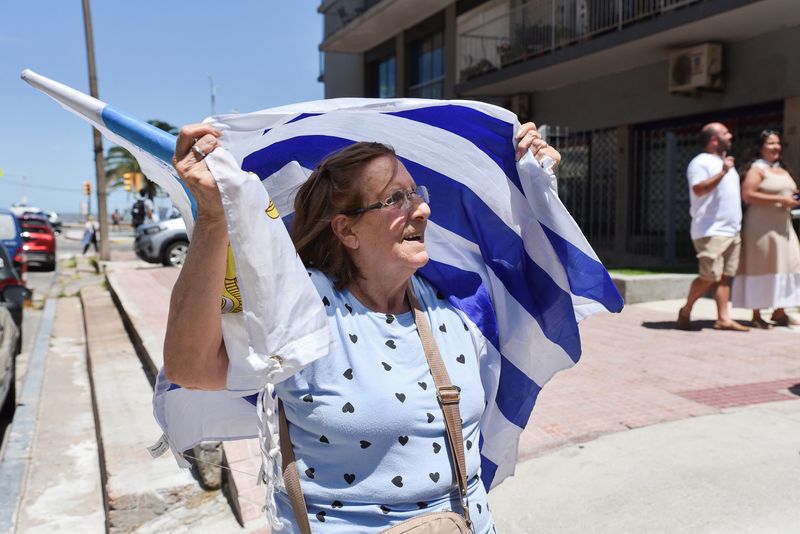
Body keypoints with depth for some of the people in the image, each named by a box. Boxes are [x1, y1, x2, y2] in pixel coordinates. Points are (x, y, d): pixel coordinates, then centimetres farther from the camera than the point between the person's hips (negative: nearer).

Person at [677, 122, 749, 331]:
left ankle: (723, 319, 6)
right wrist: (722, 172, -25)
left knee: (724, 277, 5)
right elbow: (698, 189, -22)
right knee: (710, 276, -12)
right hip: (710, 231, -9)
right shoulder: (701, 162, -7)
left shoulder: (725, 162, 22)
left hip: (731, 231, 9)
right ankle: (686, 310, 5)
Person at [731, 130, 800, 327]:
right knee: (760, 267, -6)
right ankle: (756, 316, 0)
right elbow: (748, 195, -18)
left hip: (783, 226, 8)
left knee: (784, 266, 5)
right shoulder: (756, 168, -5)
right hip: (761, 227, -8)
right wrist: (780, 200, -19)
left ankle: (779, 312, 13)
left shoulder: (783, 170, 20)